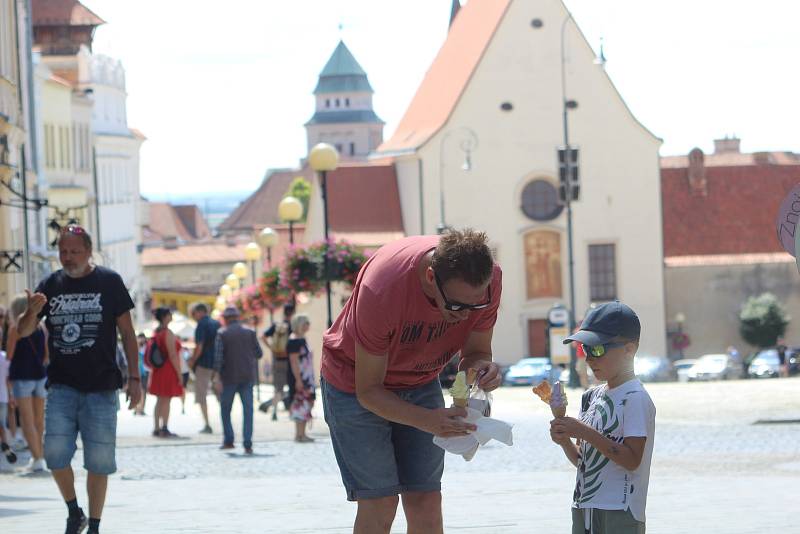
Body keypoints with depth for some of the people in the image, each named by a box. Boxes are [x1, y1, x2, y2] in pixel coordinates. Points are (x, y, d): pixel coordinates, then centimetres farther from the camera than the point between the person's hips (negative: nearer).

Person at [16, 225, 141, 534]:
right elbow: (24, 332, 7)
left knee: (98, 460, 0)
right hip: (62, 386, 2)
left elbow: (127, 332, 4)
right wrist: (32, 312, -16)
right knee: (55, 453, -9)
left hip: (101, 388, -2)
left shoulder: (109, 282, 0)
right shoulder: (51, 285, 7)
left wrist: (134, 378, -1)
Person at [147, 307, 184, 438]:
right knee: (166, 401, -6)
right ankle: (164, 429, -9)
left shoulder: (156, 332, 11)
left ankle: (156, 429, 13)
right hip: (168, 370, -8)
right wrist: (179, 373, -14)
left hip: (158, 371, 8)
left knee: (160, 401, 12)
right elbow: (172, 355, -18)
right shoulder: (168, 333, -14)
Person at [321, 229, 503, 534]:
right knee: (379, 503, -12)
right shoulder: (381, 289, -38)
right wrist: (427, 420, -44)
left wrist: (482, 367, -32)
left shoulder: (488, 279, -25)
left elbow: (476, 351, -7)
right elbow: (368, 390, -28)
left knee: (426, 500, -3)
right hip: (355, 379, -4)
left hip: (419, 382, 4)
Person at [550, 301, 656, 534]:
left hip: (620, 514, -9)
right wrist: (565, 440, -4)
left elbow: (632, 460, -20)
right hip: (584, 511, 9)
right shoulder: (592, 396, 14)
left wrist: (584, 432, -21)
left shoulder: (635, 398, -11)